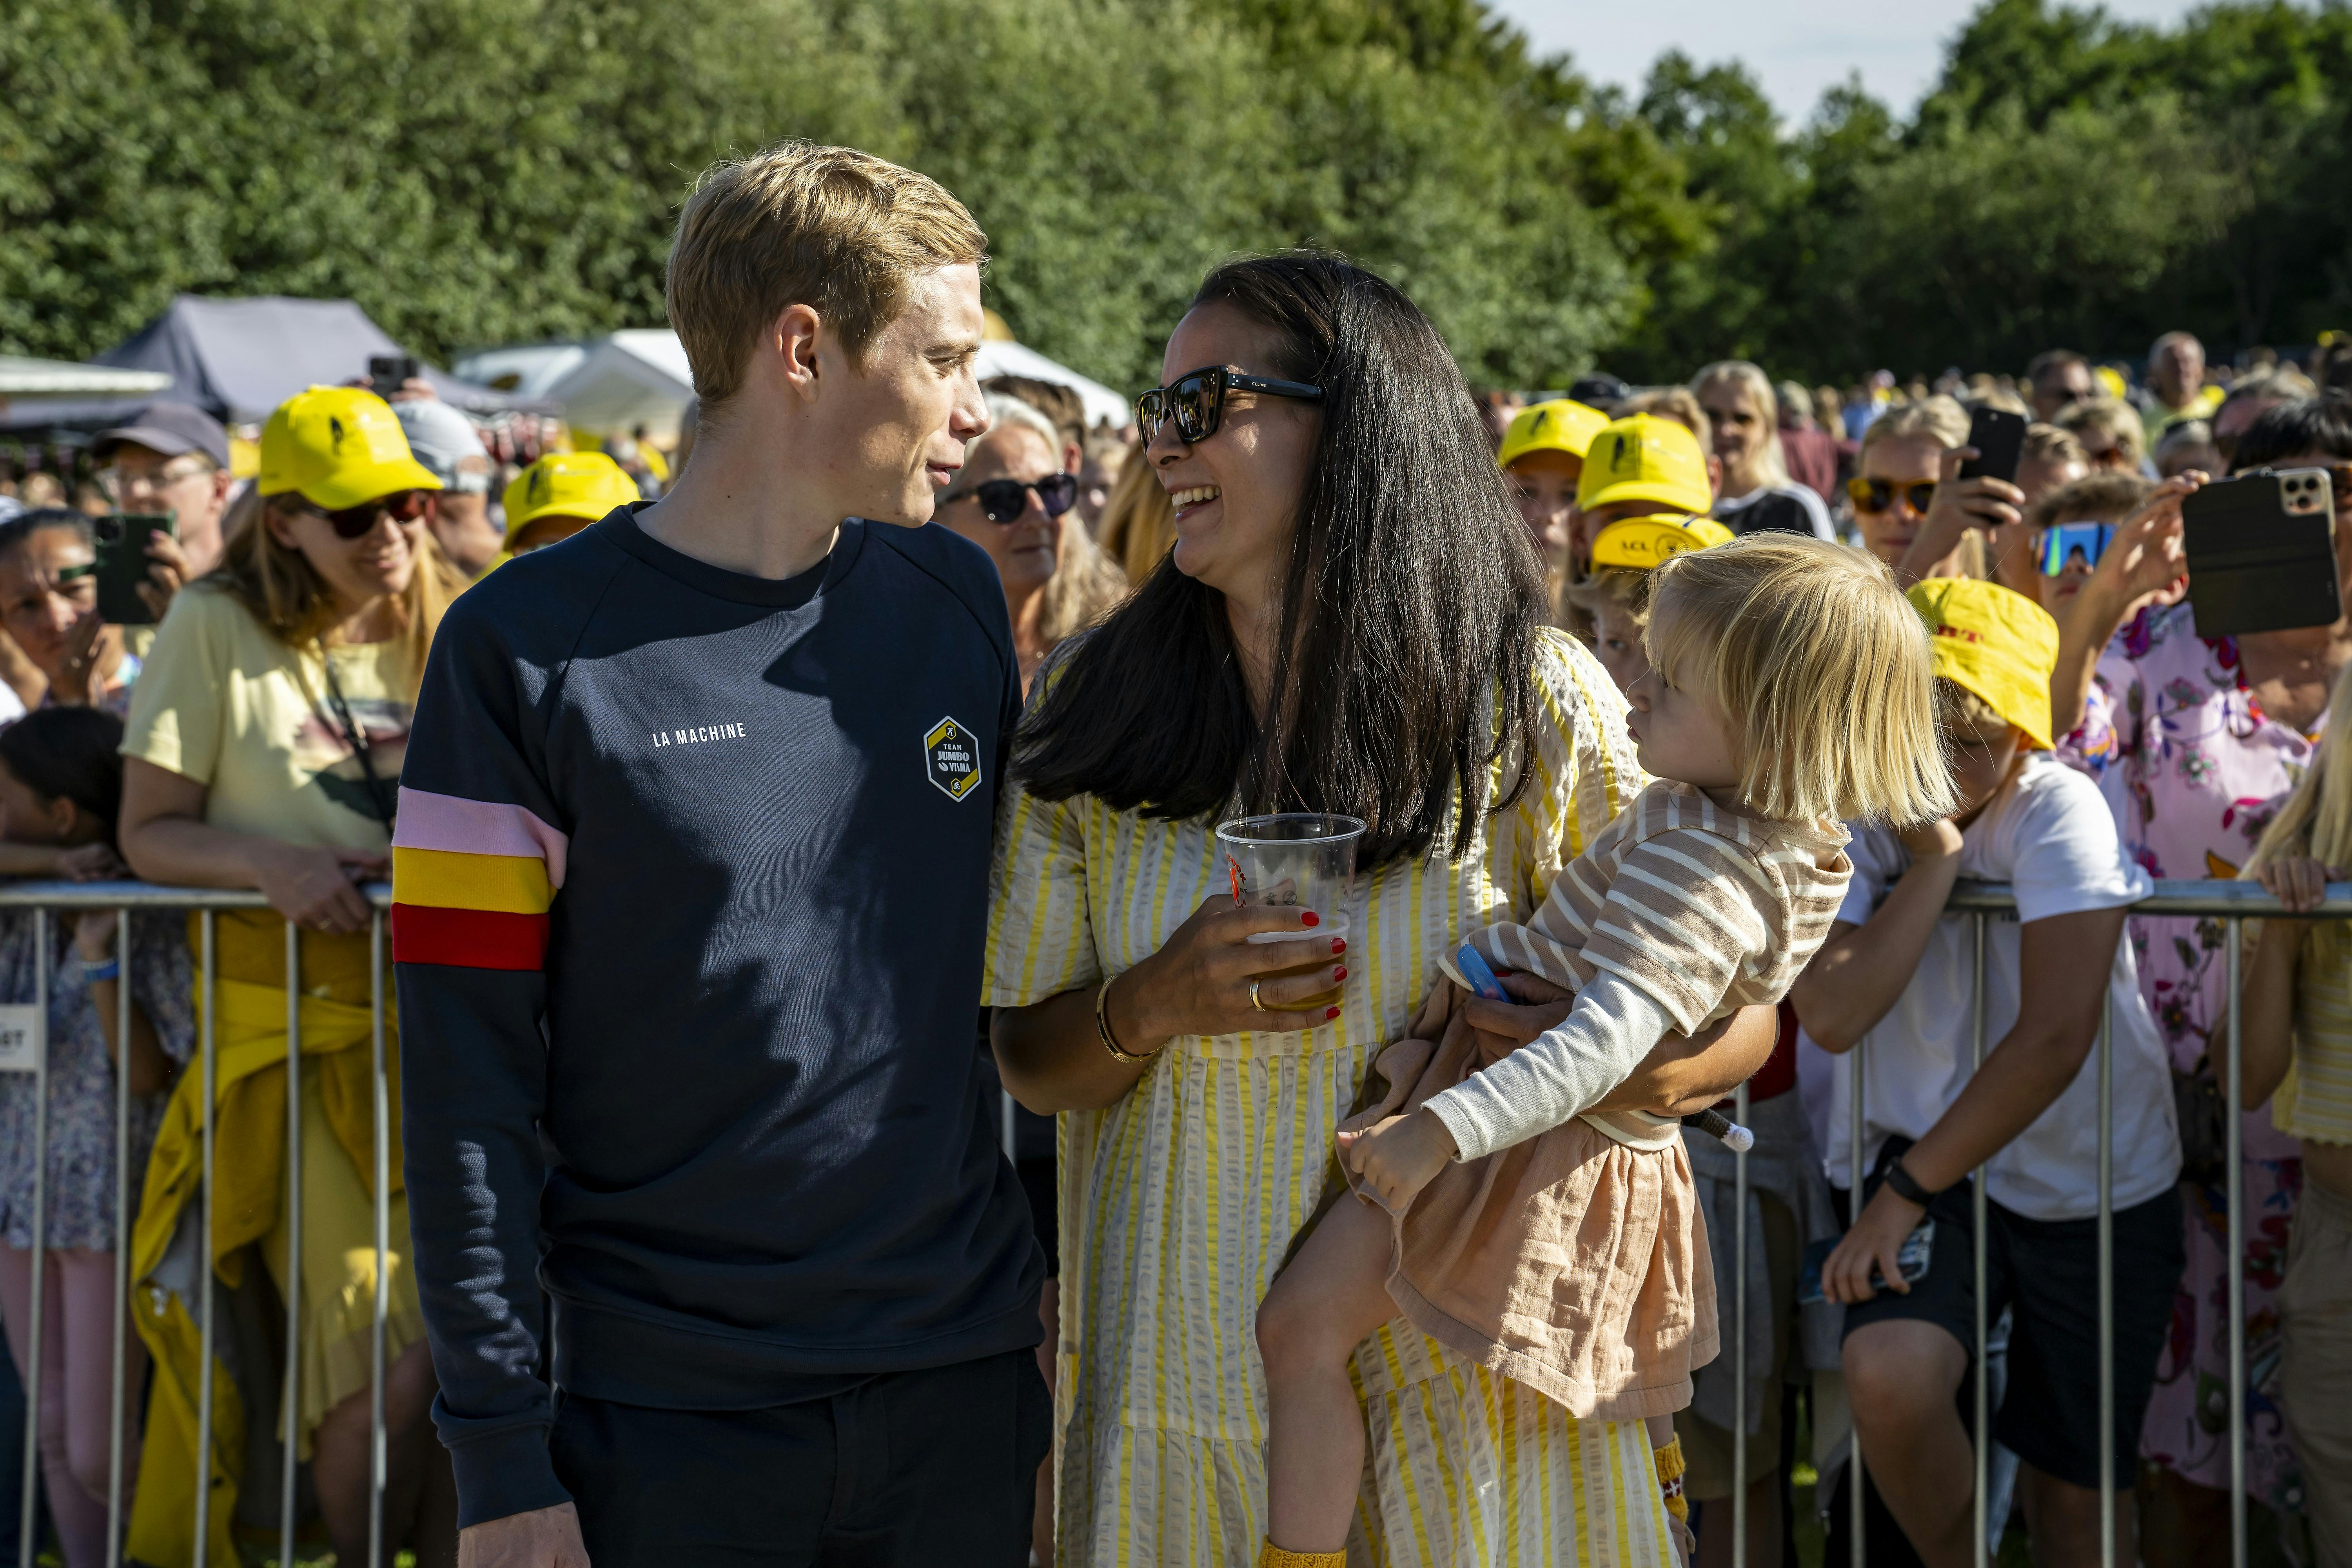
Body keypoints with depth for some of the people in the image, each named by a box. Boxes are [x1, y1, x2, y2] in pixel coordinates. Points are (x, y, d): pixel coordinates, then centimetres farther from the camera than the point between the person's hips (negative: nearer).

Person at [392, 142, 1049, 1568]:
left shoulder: (956, 599, 7)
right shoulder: (530, 649, -7)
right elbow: (471, 1092, -8)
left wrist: (1074, 1318, 9)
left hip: (966, 1393, 4)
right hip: (671, 1426, -4)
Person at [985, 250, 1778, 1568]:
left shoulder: (1534, 703, -4)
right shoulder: (1094, 706, 1)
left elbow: (1754, 1011, 0)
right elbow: (1029, 1061, 5)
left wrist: (1655, 1065, -22)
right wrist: (1151, 1008, -16)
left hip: (1462, 1379, -1)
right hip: (1181, 1384, 2)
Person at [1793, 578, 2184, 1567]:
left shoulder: (2059, 810, -17)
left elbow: (2055, 1038, -23)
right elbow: (1831, 1017, -22)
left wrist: (1905, 1191, -20)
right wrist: (1931, 862, -23)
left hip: (2090, 1183, -1)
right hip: (1931, 1163, 1)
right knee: (1887, 1372, -27)